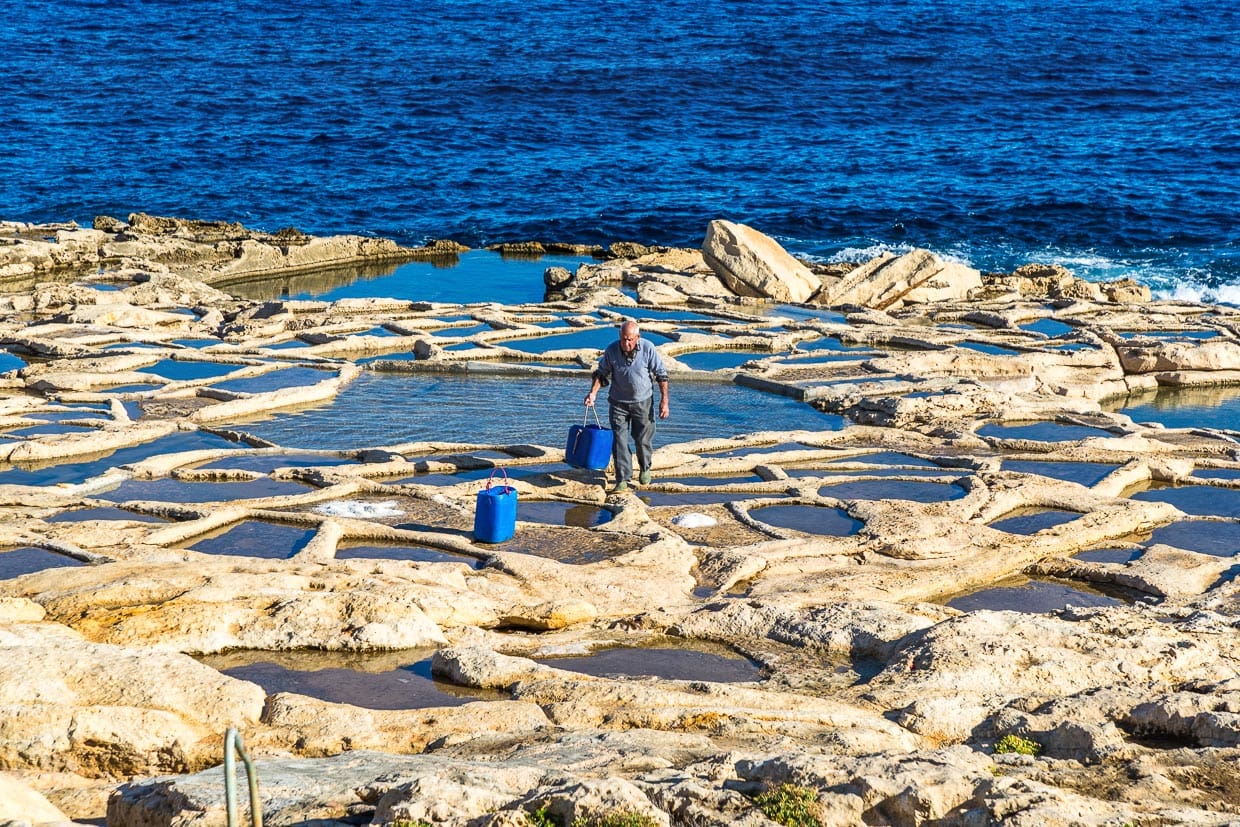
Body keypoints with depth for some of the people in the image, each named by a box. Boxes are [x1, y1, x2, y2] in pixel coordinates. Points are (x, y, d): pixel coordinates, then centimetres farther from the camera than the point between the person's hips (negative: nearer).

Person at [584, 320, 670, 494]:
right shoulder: (612, 350, -14)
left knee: (643, 440, 9)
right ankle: (622, 481, 0)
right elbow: (601, 373, 0)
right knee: (619, 441, -4)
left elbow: (661, 375, -8)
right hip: (618, 402, 1)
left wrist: (664, 401, -9)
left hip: (643, 401, -1)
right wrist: (593, 393, -13)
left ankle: (644, 469, 38)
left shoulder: (648, 349, -18)